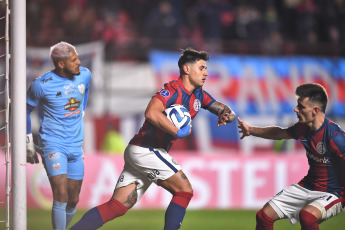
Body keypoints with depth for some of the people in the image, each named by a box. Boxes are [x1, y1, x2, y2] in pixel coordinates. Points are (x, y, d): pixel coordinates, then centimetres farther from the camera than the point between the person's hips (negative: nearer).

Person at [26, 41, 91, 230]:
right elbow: (25, 110, 2)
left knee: (73, 201, 9)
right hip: (53, 145, -6)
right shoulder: (42, 85, -14)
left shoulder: (84, 75, 1)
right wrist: (29, 142, 4)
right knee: (61, 196, -20)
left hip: (76, 147, 6)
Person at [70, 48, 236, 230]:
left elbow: (226, 111, 19)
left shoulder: (199, 95, 15)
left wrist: (226, 115, -5)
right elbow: (152, 113, -30)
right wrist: (178, 133, -25)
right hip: (146, 150, -9)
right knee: (184, 191, -7)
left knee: (116, 207, 0)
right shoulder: (172, 90, -13)